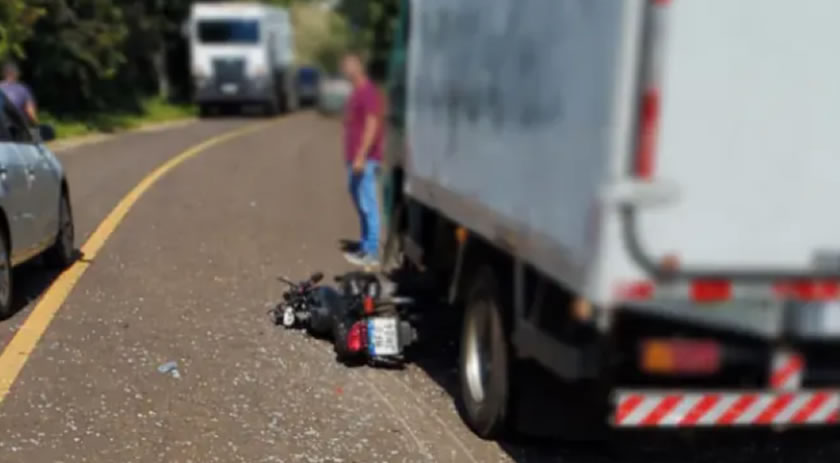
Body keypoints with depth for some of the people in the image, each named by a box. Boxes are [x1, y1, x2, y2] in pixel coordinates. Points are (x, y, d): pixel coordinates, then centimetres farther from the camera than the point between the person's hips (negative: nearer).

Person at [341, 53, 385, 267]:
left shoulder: (368, 92, -15)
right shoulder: (357, 92, 17)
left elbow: (372, 126, -21)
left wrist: (361, 156, -25)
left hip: (365, 158, -10)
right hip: (356, 157, 10)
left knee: (367, 204, -7)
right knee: (360, 202, 15)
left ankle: (371, 252, -4)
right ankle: (365, 247, 23)